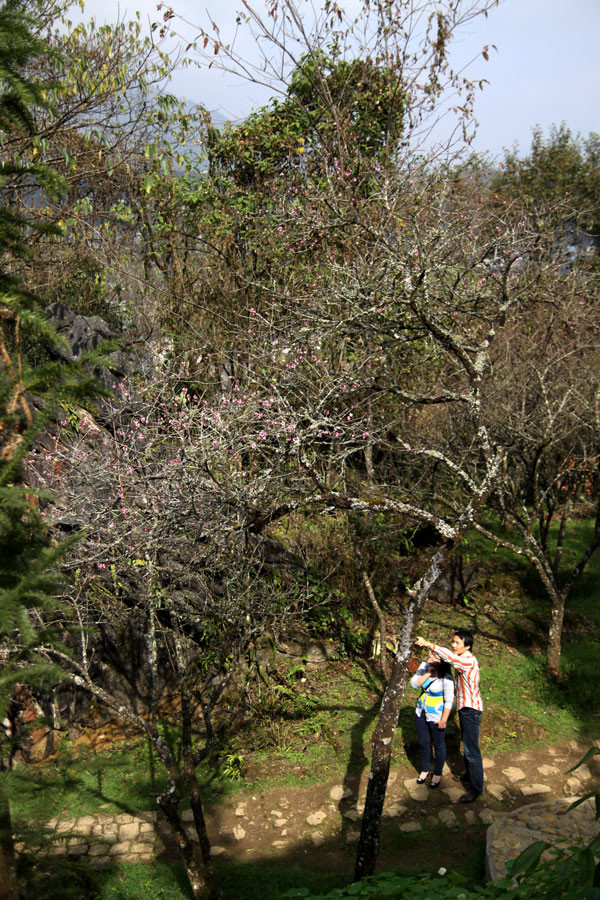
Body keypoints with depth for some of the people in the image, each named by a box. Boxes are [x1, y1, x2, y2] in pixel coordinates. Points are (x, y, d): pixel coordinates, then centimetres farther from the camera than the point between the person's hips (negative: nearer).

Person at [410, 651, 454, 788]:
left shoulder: (446, 677, -25)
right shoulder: (424, 666, -9)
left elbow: (449, 700, -19)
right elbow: (414, 684, -14)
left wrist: (443, 720, -15)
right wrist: (428, 673, -23)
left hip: (436, 717, -5)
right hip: (422, 712, 5)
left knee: (439, 746, 13)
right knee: (423, 743, 19)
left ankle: (437, 774, 35)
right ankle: (425, 770, 42)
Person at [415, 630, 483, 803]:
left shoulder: (469, 660, -25)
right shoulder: (462, 659, 6)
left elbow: (451, 658, -43)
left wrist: (430, 645, -53)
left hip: (471, 710, -10)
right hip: (464, 708, 10)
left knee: (472, 750, -3)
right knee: (466, 745, 23)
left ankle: (476, 788, 5)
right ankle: (469, 775, 39)